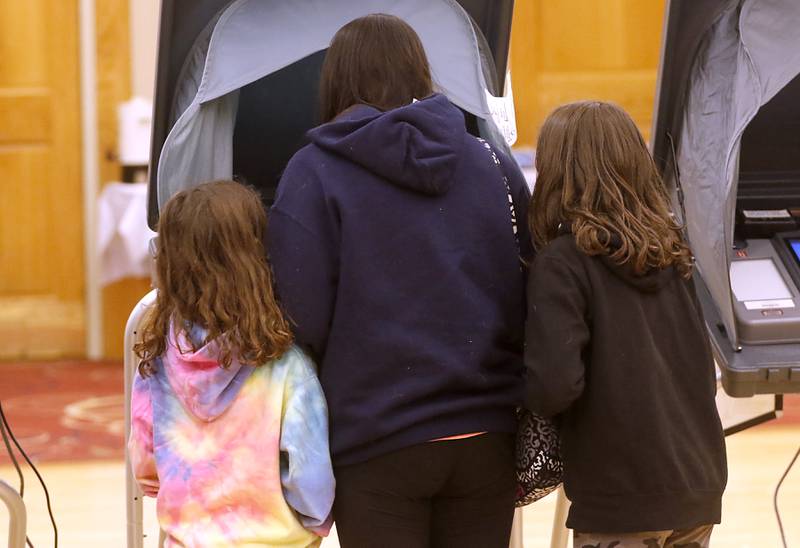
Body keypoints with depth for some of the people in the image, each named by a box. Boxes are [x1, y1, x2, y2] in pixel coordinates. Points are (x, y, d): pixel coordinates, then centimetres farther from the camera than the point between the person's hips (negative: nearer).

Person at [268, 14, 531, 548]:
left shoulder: (314, 173, -5)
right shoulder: (494, 164, 6)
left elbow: (304, 320, -11)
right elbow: (532, 304, 6)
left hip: (377, 446, -3)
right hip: (487, 438, 3)